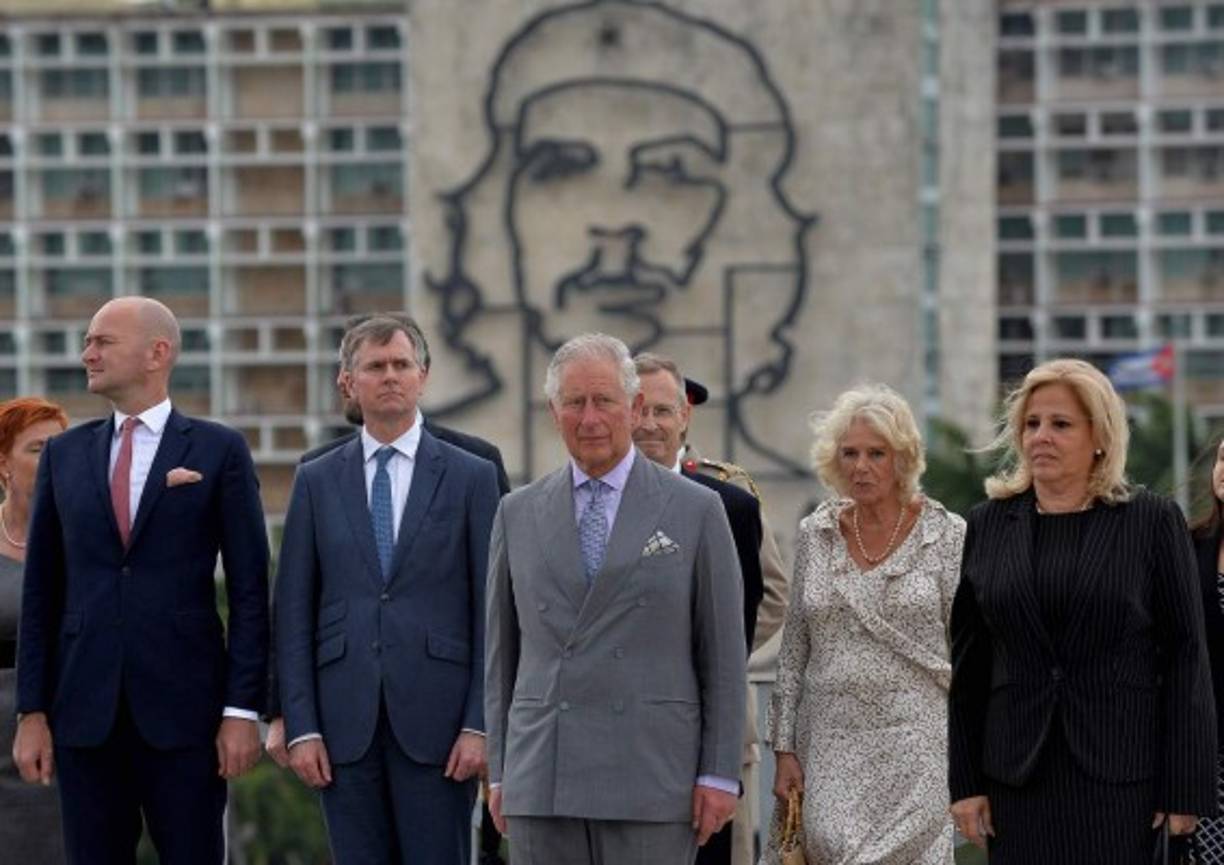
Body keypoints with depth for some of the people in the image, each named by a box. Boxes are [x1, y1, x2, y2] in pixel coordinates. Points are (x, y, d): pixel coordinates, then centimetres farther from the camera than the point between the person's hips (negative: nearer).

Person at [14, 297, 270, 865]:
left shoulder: (218, 451, 1)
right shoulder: (65, 454, 10)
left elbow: (249, 590, -1)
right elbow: (40, 590, 10)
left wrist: (243, 709, -7)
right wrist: (31, 711, 4)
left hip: (183, 706, -3)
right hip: (84, 710, 3)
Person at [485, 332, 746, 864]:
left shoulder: (696, 511, 4)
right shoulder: (518, 515, 12)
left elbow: (723, 654, 3)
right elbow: (502, 654, 14)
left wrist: (719, 775, -2)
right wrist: (499, 771, 9)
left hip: (650, 780, -3)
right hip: (541, 779, 3)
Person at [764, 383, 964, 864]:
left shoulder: (947, 536, 0)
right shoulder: (815, 535, 9)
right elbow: (793, 651, 11)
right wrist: (784, 749, 7)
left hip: (915, 743, -2)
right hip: (830, 742, 3)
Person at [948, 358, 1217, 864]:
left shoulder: (1152, 521, 1)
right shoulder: (987, 525, 8)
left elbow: (1185, 655, -1)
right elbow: (967, 663, 10)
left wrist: (1186, 788, -7)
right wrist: (964, 782, 5)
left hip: (1123, 780, -2)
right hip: (1018, 779, 2)